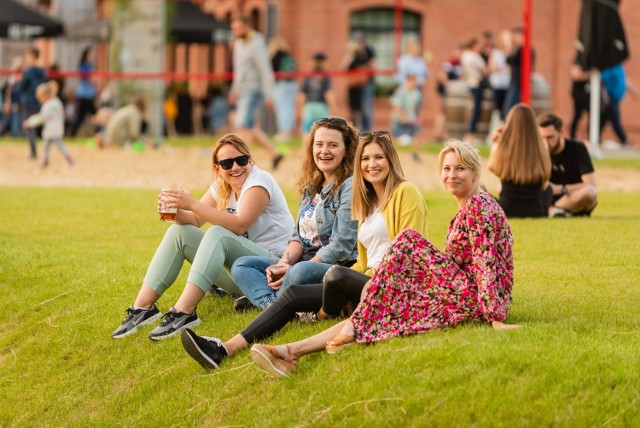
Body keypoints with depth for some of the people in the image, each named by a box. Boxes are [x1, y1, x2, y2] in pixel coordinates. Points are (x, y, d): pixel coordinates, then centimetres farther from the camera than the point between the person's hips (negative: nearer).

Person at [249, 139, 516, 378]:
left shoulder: (479, 205, -8)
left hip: (473, 298, -9)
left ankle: (356, 329, -20)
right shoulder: (465, 210, 22)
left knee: (409, 240, -18)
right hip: (460, 293, 9)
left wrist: (495, 318, -24)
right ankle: (293, 351, -22)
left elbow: (487, 262, -17)